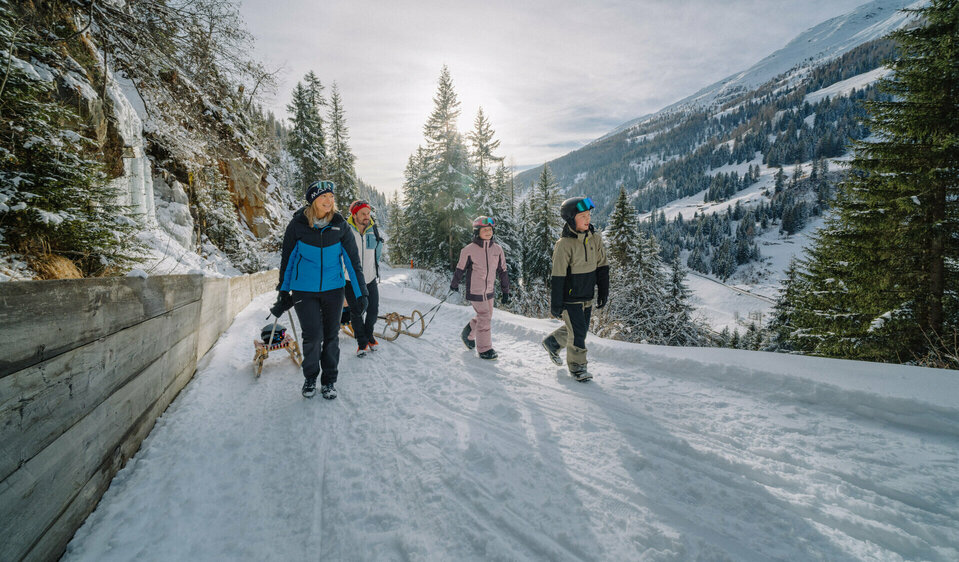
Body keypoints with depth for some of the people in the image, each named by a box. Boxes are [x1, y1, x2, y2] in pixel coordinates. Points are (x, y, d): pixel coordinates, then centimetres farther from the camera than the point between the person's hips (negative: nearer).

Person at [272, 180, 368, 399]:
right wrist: (283, 292, 9)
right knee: (313, 336, -5)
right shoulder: (297, 224, -5)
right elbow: (287, 258, 5)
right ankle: (310, 378, 21)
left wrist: (361, 291, 0)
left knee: (331, 336, 6)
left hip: (333, 288, 1)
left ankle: (329, 380, 24)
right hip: (304, 290, -1)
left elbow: (352, 259, 2)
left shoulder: (339, 224, -3)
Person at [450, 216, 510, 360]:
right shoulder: (469, 250, -13)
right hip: (475, 291, -6)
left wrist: (505, 291, 10)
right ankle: (485, 350, 8)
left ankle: (468, 334, 41)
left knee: (486, 316, 16)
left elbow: (502, 271, 8)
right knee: (484, 317, -6)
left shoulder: (497, 249, 1)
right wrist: (454, 284, 9)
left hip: (489, 290, 6)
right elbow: (460, 268, 0)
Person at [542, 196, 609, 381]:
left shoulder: (595, 238, 0)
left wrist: (604, 292, 8)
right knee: (577, 334, -3)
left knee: (579, 329, 18)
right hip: (570, 298, -7)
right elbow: (557, 277, -16)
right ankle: (577, 367, 20)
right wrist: (555, 305, -14)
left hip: (587, 297, 7)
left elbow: (602, 267, 10)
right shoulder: (564, 244, -18)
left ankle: (552, 343, 42)